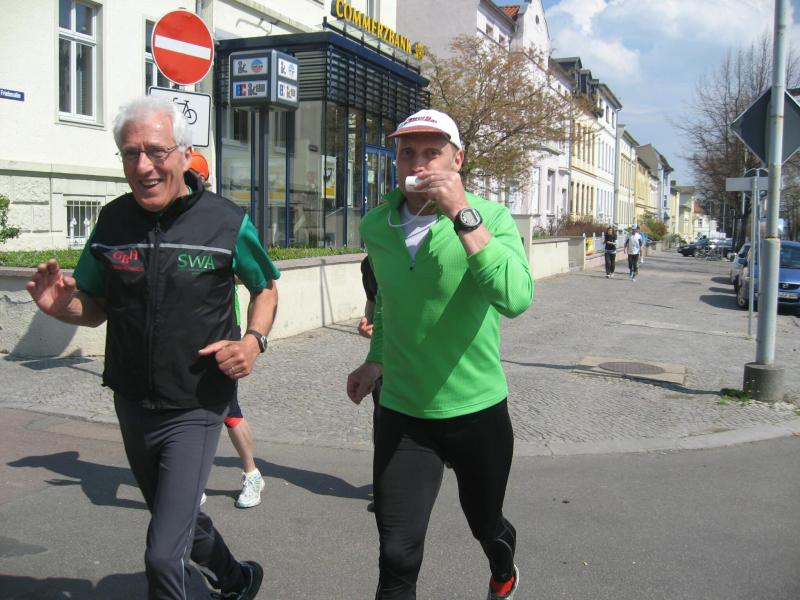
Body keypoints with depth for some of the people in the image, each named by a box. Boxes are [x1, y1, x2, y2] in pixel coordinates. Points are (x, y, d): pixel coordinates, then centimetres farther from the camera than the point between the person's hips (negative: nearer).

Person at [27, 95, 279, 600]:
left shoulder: (227, 222, -13)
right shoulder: (113, 221, -3)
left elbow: (265, 287, 4)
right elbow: (94, 309, 6)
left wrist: (254, 341, -15)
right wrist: (59, 305, -16)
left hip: (195, 411, -5)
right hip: (133, 406, 5)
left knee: (164, 555, -10)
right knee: (180, 519, 25)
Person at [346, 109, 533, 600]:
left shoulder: (491, 218, -13)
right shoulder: (376, 226, -1)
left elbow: (515, 300, -33)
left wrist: (462, 214, -33)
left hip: (478, 411, -1)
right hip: (402, 414, 2)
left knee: (485, 523, 23)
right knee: (397, 559, -3)